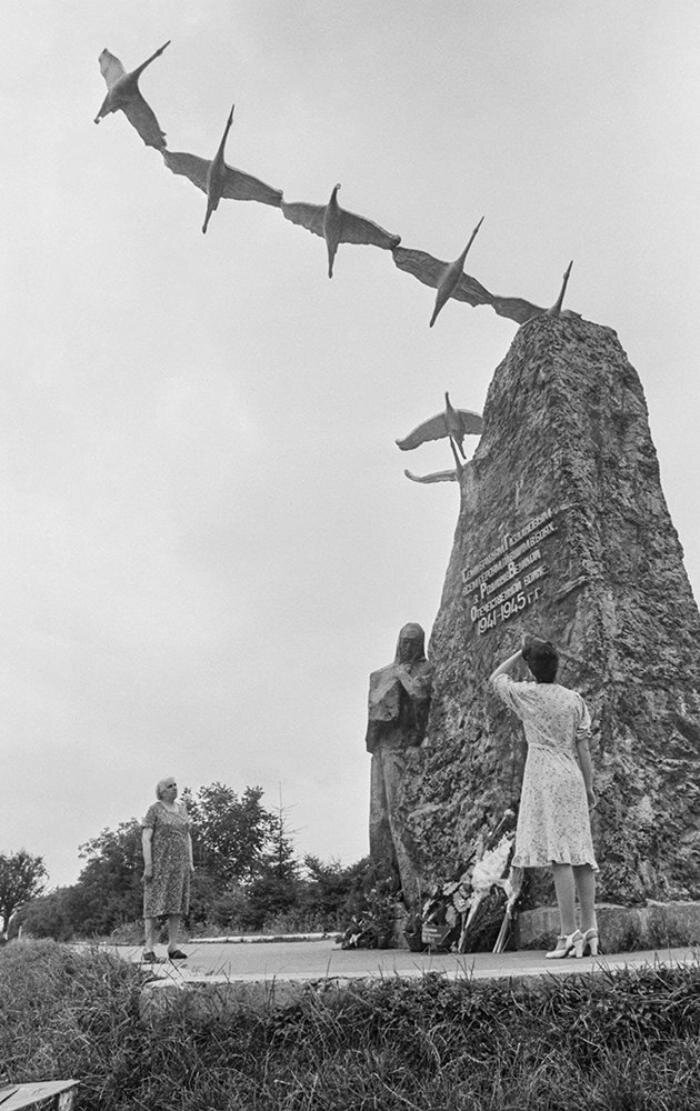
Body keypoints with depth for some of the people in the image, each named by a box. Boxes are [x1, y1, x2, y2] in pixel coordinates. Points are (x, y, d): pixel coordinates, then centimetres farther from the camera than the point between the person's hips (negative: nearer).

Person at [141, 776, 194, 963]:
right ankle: (149, 949, -2)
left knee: (177, 905, 5)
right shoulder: (154, 810, -5)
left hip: (179, 863, 6)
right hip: (159, 862, -6)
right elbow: (145, 838, -11)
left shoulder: (181, 808, 12)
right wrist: (148, 865, -17)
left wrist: (190, 862, 9)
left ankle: (173, 948, 10)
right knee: (155, 905, -5)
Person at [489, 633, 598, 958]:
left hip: (545, 778, -5)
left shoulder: (525, 694, -2)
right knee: (581, 853, 7)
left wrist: (520, 652, 18)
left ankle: (569, 934, -10)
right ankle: (589, 930, 9)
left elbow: (495, 679, 18)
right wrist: (589, 786, 14)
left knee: (559, 856, -9)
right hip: (572, 778, 5)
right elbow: (583, 747, 8)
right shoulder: (574, 699, 8)